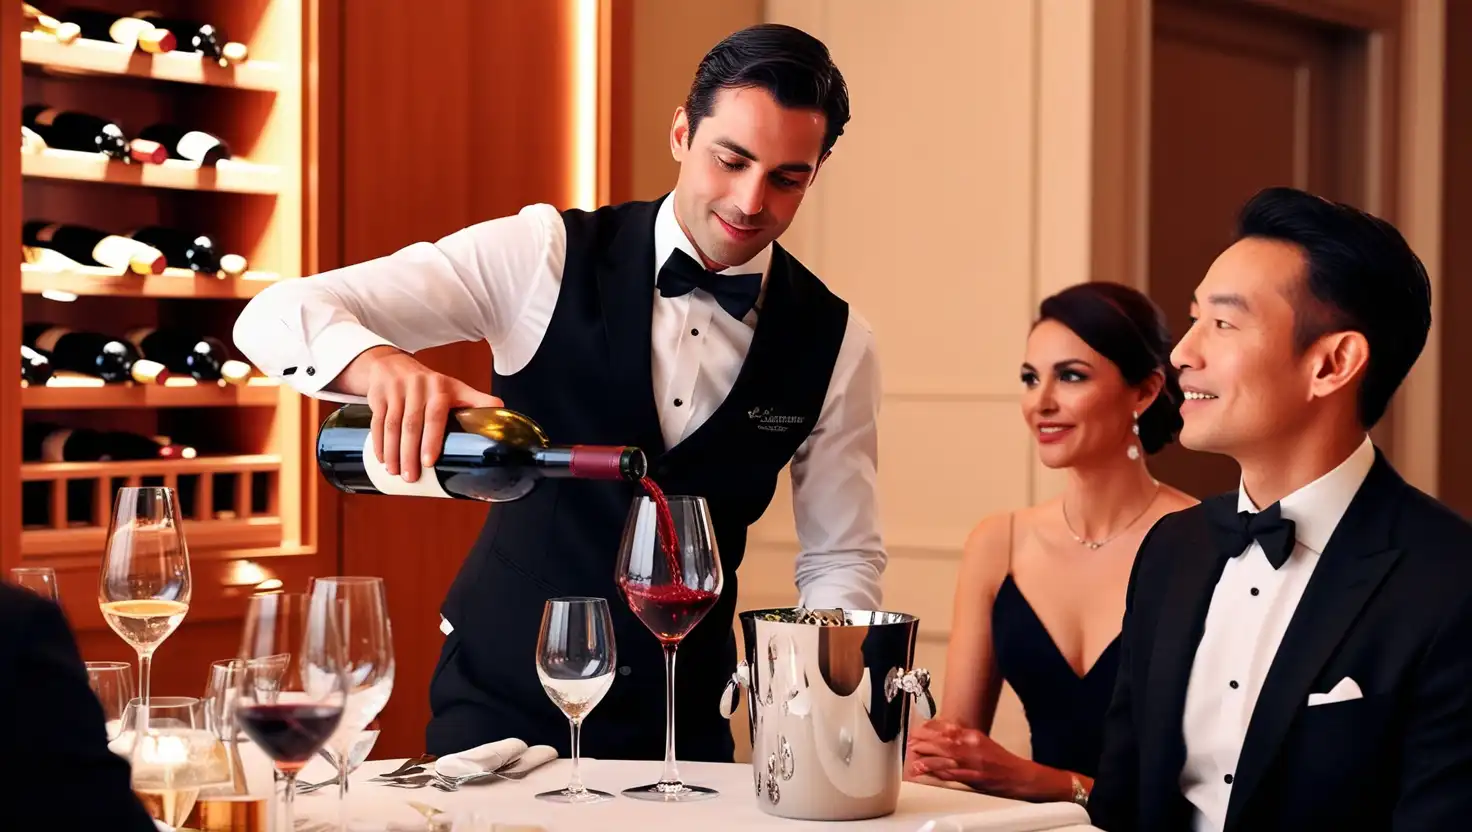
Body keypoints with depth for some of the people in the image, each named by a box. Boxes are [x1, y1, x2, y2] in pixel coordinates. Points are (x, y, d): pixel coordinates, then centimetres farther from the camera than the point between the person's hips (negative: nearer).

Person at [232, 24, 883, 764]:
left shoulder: (833, 342, -5)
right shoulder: (548, 256, -12)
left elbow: (842, 558, 3)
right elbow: (278, 317, -17)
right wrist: (380, 363, -40)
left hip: (682, 724, 2)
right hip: (499, 700, -2)